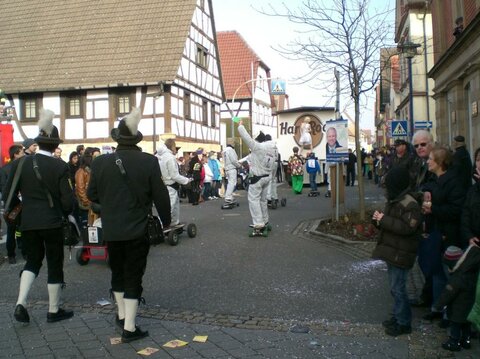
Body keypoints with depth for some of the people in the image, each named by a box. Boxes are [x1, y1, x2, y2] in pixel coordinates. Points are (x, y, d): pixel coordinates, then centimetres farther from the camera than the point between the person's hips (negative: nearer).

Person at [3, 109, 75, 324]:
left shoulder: (20, 164, -1)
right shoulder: (60, 167, -11)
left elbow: (8, 194, 4)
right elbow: (68, 200, -11)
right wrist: (65, 213, 10)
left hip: (27, 223, 4)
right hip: (52, 222, -3)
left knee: (33, 260, 20)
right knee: (55, 265, 9)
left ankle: (21, 302, 4)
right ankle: (54, 310, 18)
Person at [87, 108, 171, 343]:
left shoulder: (100, 162, -6)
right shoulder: (148, 162, -14)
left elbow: (91, 194, 5)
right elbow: (160, 195, -10)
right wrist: (165, 220, 6)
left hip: (111, 229, 3)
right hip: (138, 228, -3)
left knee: (118, 271, 22)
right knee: (133, 277, 5)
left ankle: (121, 315, 36)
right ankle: (129, 328, 9)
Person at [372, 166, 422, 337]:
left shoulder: (410, 204, -19)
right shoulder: (393, 200, 11)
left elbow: (407, 227, -28)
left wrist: (383, 220, -24)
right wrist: (379, 219, 0)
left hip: (401, 254, -10)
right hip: (391, 251, 10)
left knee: (398, 288, -2)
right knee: (395, 286, 19)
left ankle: (404, 323, 11)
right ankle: (398, 316, 32)